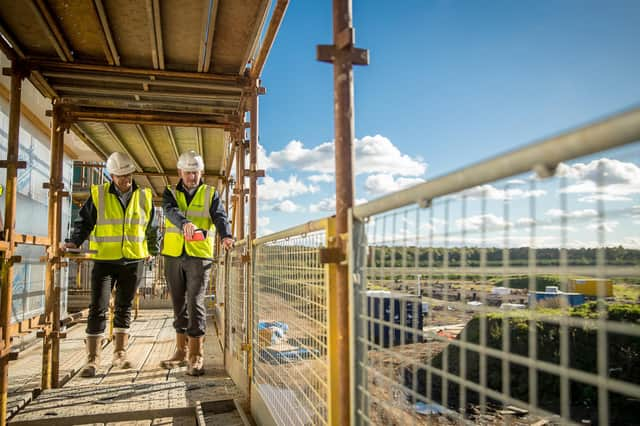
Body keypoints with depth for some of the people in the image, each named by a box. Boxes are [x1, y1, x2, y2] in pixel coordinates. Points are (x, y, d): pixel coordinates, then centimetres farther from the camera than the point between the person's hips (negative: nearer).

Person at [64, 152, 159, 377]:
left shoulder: (144, 197, 5)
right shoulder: (98, 195, -1)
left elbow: (151, 227, 15)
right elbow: (84, 222, 4)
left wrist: (153, 250, 13)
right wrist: (75, 241, -11)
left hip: (133, 261, 2)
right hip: (105, 260, -2)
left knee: (124, 307, 11)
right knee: (98, 308, -5)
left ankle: (120, 353, 21)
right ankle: (92, 359, 4)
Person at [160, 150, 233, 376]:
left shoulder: (210, 194, 6)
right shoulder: (170, 193, 9)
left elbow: (220, 217, -9)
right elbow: (171, 211, -13)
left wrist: (226, 236, -31)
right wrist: (185, 223, -35)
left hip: (199, 256, -3)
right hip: (173, 256, 3)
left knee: (195, 303, -7)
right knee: (179, 304, 11)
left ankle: (196, 356, 0)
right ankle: (181, 351, 24)